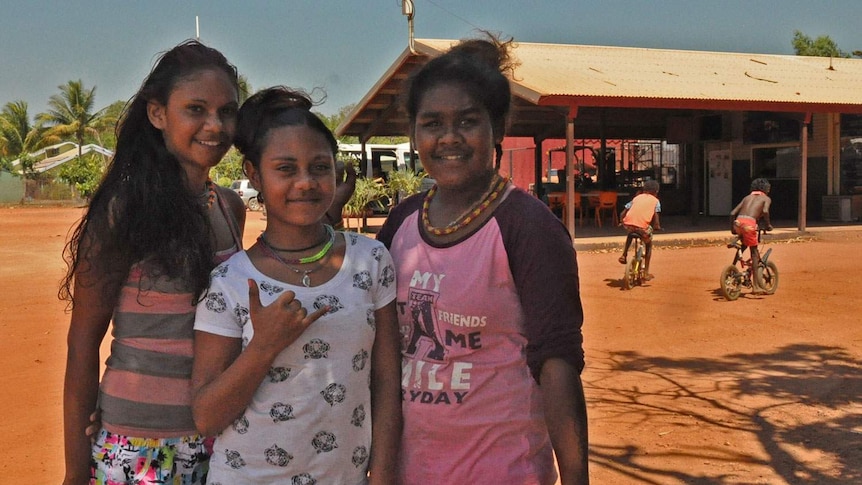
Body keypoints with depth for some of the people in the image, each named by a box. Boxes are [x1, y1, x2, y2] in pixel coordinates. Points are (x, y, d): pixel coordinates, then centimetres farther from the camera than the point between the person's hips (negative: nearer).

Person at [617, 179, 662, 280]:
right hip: (643, 226, -3)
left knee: (630, 234, 40)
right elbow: (656, 215, 1)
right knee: (648, 245, 24)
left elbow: (622, 214, 20)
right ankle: (646, 273, 20)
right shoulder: (655, 201, 18)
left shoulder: (637, 197, 25)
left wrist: (621, 222, 38)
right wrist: (657, 226, 16)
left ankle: (624, 255, 25)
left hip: (628, 223, 3)